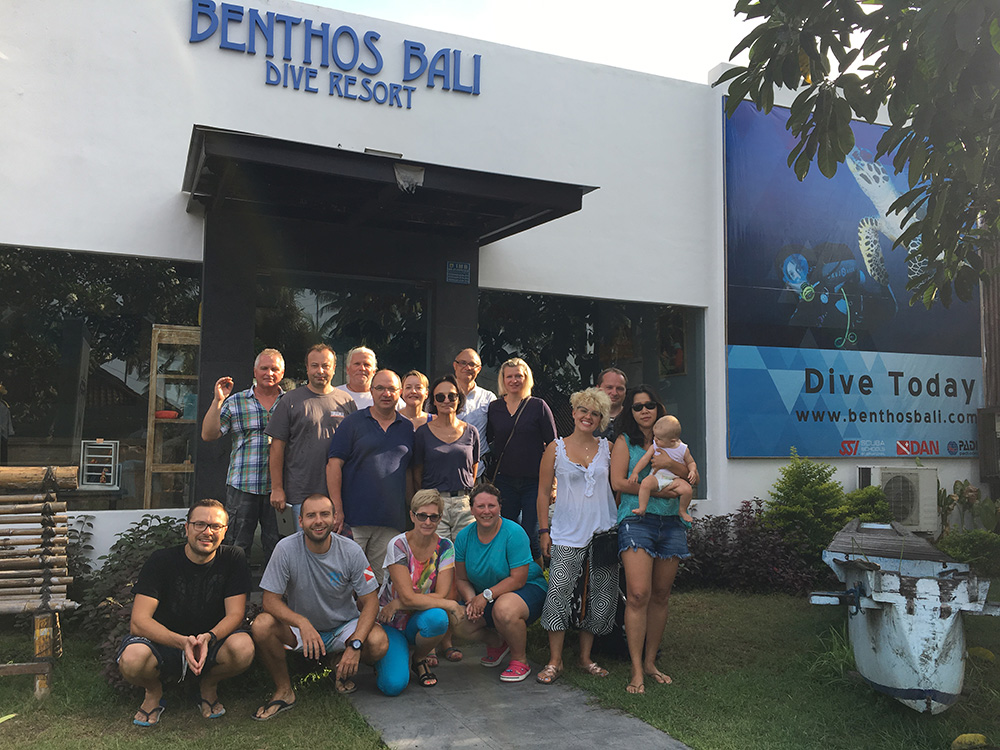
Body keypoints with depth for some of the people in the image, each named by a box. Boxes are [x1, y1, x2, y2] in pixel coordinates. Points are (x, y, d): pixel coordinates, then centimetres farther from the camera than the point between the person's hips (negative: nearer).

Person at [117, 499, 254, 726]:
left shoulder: (233, 560, -7)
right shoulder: (162, 560, -12)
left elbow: (235, 615, -11)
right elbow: (139, 621, -19)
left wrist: (208, 638, -33)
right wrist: (182, 642, -36)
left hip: (211, 646, 1)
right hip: (163, 644, -1)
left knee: (243, 647, -31)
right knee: (132, 659, -34)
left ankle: (208, 687, 3)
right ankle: (154, 692, 3)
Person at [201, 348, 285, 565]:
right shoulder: (235, 402, 7)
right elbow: (208, 435, 1)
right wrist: (218, 400, -6)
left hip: (278, 488, 1)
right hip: (243, 487, 0)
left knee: (277, 549, 6)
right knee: (236, 545, 4)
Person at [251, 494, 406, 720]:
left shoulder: (351, 551, -16)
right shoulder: (286, 549, -17)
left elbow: (370, 601, -12)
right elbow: (271, 600, -17)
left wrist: (355, 644, -28)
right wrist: (303, 623, -37)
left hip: (344, 626, 0)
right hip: (300, 627, 0)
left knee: (379, 642, -28)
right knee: (262, 625, -29)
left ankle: (342, 668, 7)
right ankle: (283, 690, -5)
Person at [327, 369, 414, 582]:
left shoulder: (407, 428, 13)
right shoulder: (353, 423, 3)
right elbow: (334, 464, -3)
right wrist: (337, 509, -11)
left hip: (391, 521, 3)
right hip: (354, 517, -3)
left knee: (384, 580, 5)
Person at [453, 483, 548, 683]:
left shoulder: (514, 533, -21)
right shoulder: (464, 536, -5)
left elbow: (517, 580, -23)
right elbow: (462, 579, 0)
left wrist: (486, 595, -28)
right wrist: (471, 600, -20)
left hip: (527, 589, -6)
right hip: (483, 595, 6)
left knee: (504, 609, -37)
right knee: (460, 624, -15)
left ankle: (520, 660, -8)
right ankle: (497, 642, 17)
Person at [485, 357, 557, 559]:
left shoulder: (538, 406, -1)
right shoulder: (494, 408, 7)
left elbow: (552, 444, -1)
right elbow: (489, 443, 15)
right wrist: (488, 478, 9)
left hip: (534, 482, -3)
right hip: (504, 481, 3)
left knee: (531, 537, -1)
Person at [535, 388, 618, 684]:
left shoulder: (607, 448, 8)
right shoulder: (556, 448, 3)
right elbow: (544, 492, 5)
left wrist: (618, 523, 5)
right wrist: (544, 530, 0)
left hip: (603, 532, 3)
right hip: (567, 534, -2)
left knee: (601, 596, 5)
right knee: (558, 591, -12)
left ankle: (586, 657, 21)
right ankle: (555, 661, 0)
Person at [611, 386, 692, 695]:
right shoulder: (624, 442, 7)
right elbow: (618, 482, -4)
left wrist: (671, 463, -11)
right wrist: (659, 490, -9)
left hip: (671, 522, 4)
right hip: (636, 519, -4)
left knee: (661, 596, 7)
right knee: (638, 594, -14)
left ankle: (650, 661, 20)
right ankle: (637, 669, -7)